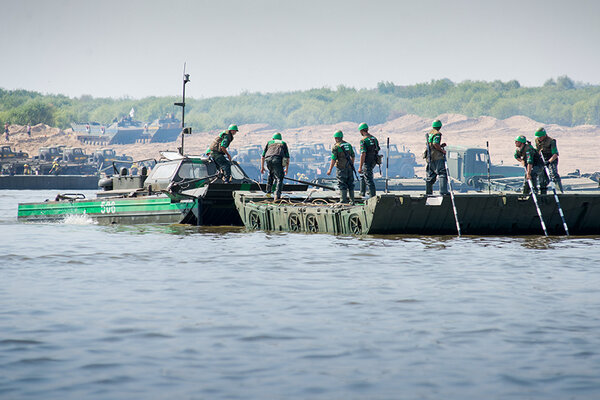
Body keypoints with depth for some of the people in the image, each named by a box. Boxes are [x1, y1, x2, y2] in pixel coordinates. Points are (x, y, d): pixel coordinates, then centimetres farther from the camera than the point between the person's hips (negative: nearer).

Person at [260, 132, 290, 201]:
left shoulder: (269, 142, 32)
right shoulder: (283, 143, 30)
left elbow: (263, 156, 26)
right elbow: (287, 157, 25)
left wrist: (262, 167, 31)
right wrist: (286, 169, 32)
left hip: (268, 159, 2)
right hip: (278, 159, -2)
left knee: (271, 174, 29)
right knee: (279, 178, 1)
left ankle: (268, 192, 26)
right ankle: (277, 195, -17)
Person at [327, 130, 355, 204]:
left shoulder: (336, 146, -7)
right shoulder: (348, 145, 11)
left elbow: (333, 159, -11)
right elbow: (352, 156, 17)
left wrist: (330, 170, -6)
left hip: (341, 168, -6)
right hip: (349, 167, 6)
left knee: (342, 185, -4)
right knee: (350, 184, 10)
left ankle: (343, 201, -8)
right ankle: (352, 201, 12)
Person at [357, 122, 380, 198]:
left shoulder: (363, 140, -17)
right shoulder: (374, 138, 8)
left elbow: (363, 154, -21)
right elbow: (377, 150, 14)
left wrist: (360, 167, -19)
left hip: (367, 162, -9)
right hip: (374, 162, 9)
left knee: (369, 180, -3)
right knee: (362, 175, 26)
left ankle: (372, 196, -3)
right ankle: (362, 193, 32)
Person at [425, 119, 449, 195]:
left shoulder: (429, 134, 19)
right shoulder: (437, 134, -9)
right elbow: (435, 144, -22)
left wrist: (441, 145, 21)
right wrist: (442, 150, -11)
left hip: (429, 157, 9)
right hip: (437, 157, -9)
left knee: (431, 175, 14)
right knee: (442, 173, -10)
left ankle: (428, 191, 15)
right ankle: (443, 191, -19)